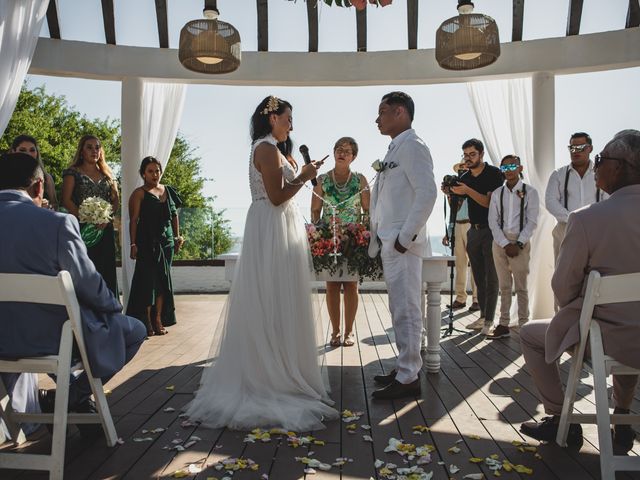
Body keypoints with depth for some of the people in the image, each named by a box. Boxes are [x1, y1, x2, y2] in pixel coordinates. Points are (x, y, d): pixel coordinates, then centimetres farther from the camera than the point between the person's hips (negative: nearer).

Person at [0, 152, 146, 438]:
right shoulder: (56, 222, -19)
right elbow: (88, 285, -13)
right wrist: (115, 305, 7)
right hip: (50, 337, -7)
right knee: (135, 331, 13)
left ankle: (67, 398, 32)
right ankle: (70, 397, 7)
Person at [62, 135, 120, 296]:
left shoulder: (107, 175, 17)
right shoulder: (73, 173, 5)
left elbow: (116, 201, 11)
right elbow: (66, 200, -4)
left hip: (105, 229, 4)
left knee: (106, 270, 2)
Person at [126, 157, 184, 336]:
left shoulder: (168, 191, 14)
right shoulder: (139, 193, -2)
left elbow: (174, 215, 19)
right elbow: (133, 220, -7)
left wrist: (177, 236, 12)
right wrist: (133, 244, -14)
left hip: (166, 241, 5)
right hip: (147, 241, -5)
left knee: (163, 279, 5)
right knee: (147, 279, -5)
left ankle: (159, 320, 12)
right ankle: (147, 322, 1)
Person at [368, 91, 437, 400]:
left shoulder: (412, 146, -9)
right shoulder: (396, 149, 19)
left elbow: (427, 193, -20)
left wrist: (406, 236, -19)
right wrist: (379, 240, 14)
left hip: (403, 245, -9)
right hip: (390, 243, 9)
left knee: (406, 310, -4)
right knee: (400, 310, 14)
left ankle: (408, 378, 4)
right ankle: (405, 368, 25)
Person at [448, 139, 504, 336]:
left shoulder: (494, 173, -6)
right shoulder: (465, 178, 12)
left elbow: (490, 202, -16)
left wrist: (467, 191, -25)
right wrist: (450, 193, -9)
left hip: (491, 230, -6)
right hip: (474, 230, 6)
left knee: (491, 277, -4)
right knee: (479, 277, 8)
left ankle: (489, 320, -2)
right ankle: (483, 316, 14)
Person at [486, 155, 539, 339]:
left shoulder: (530, 192, 1)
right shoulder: (497, 193, 9)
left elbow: (532, 221, -4)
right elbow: (493, 221, 3)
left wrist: (518, 244, -11)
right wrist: (505, 244, -7)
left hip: (521, 242, -3)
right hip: (500, 242, 3)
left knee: (521, 286, -1)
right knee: (504, 286, 6)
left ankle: (524, 325, 5)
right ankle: (503, 325, 11)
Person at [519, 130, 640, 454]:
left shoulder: (587, 219, -20)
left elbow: (563, 287, -11)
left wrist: (581, 315, 11)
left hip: (612, 340, -5)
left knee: (530, 334, 17)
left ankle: (560, 421, 22)